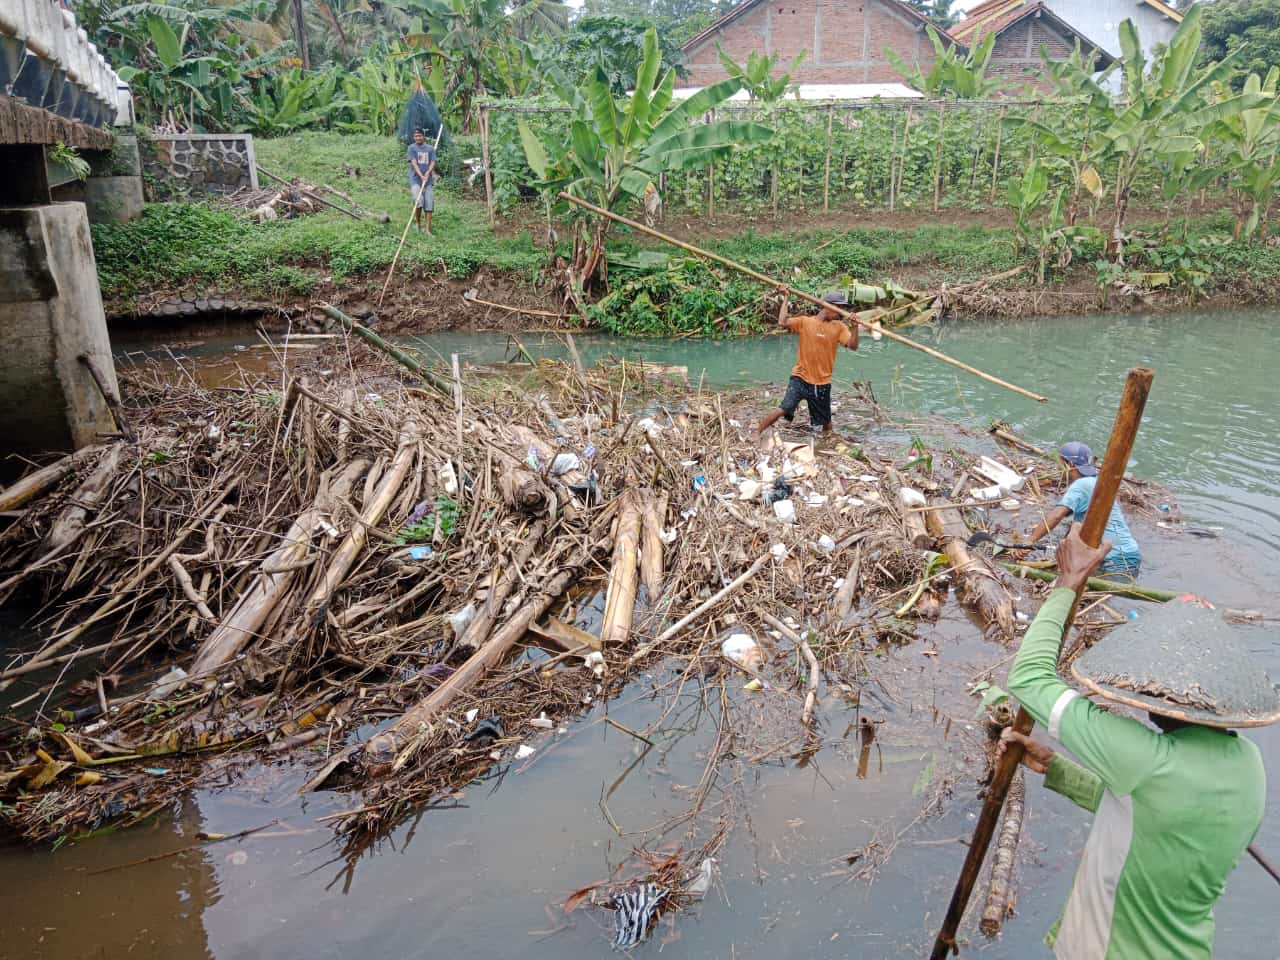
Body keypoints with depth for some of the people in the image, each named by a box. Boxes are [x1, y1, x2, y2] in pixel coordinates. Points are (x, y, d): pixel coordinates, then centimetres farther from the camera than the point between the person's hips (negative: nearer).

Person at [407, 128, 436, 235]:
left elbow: (433, 162, 2)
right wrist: (421, 176, -21)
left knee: (429, 204, -2)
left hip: (428, 180, 3)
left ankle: (427, 229, 2)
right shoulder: (412, 148, 1)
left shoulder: (430, 148, 9)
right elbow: (414, 163, -9)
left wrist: (428, 172, -17)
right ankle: (417, 222, 4)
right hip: (415, 179, -3)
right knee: (419, 200, -20)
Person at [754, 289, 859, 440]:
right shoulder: (805, 322, -2)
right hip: (801, 378, -3)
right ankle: (756, 434, -5)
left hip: (823, 383, 3)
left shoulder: (839, 327, 3)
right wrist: (786, 298, -9)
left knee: (826, 421, 14)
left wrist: (855, 326, -22)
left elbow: (853, 345, -7)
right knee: (783, 409, -19)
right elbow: (782, 322, -16)